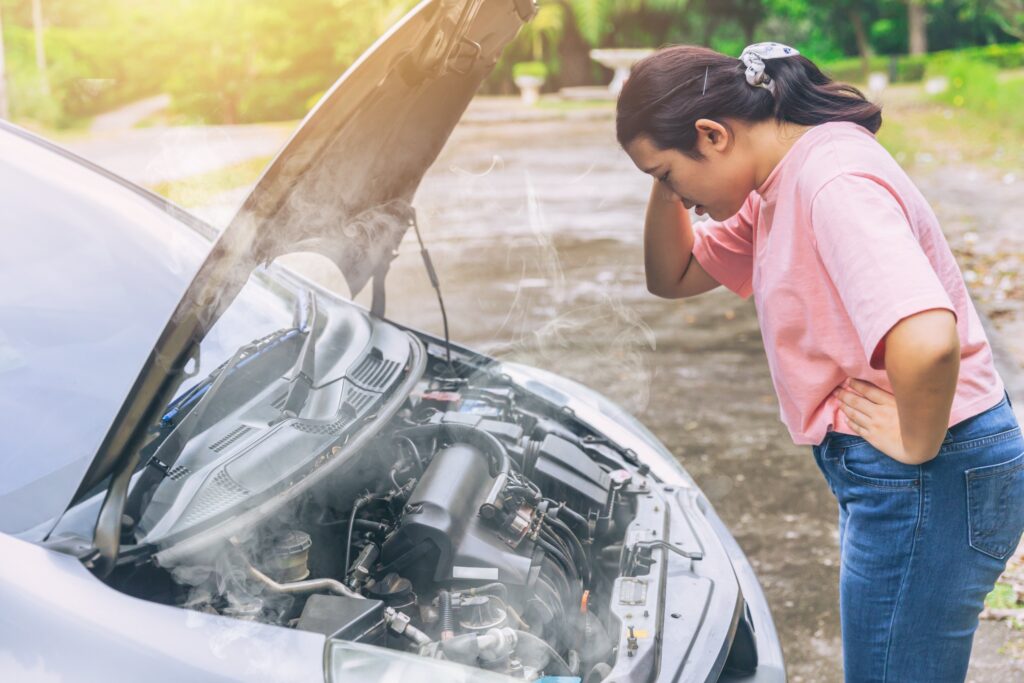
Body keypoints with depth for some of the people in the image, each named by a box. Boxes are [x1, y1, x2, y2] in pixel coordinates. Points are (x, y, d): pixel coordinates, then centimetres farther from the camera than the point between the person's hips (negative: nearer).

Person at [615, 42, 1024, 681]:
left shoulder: (834, 182, -25)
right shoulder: (775, 186, 7)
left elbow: (927, 343, -39)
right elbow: (674, 277, 18)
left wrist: (916, 447, -23)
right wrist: (668, 185, 2)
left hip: (930, 478, -10)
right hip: (878, 470, 10)